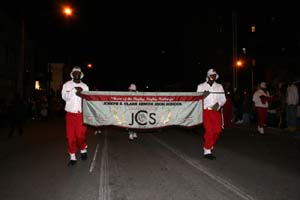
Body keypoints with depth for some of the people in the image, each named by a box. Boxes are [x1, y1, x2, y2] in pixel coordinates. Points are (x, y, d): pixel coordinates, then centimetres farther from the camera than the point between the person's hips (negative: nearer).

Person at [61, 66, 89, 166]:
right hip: (70, 113, 0)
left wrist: (81, 95, -13)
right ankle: (72, 156, 15)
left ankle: (83, 149, 24)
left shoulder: (85, 86, 9)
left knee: (81, 134, -5)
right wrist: (74, 90, -15)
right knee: (70, 135, 2)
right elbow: (64, 97, -5)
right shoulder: (67, 85, 6)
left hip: (81, 114, 0)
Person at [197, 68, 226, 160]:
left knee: (217, 130, 3)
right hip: (206, 110, -3)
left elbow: (223, 99, 9)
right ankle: (207, 151, 1)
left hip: (216, 111, 3)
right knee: (209, 130, -10)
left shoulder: (219, 86, 11)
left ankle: (210, 146, 28)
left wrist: (218, 104, -12)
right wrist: (203, 96, -18)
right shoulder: (201, 86, 4)